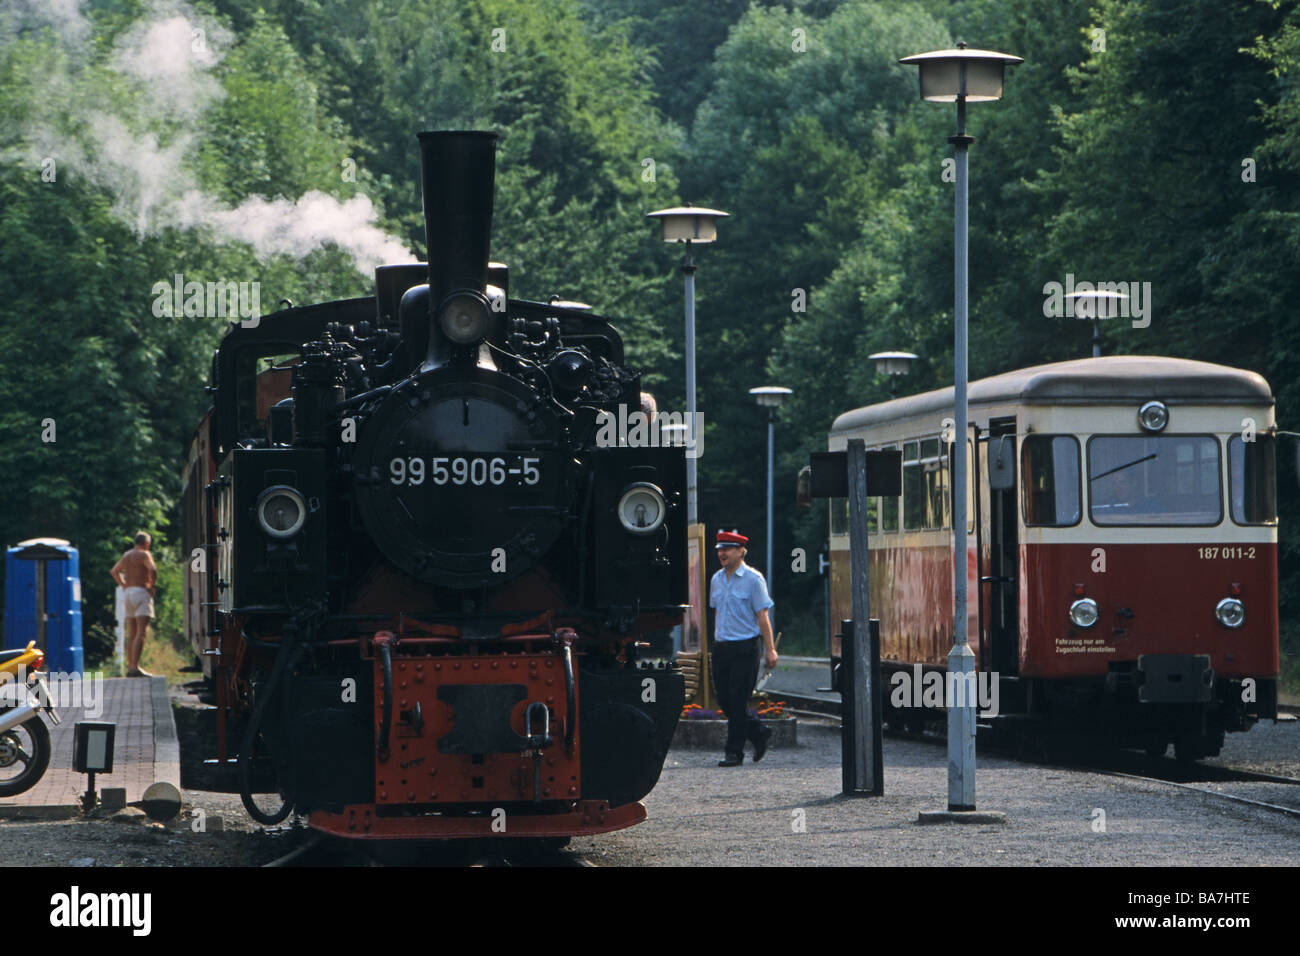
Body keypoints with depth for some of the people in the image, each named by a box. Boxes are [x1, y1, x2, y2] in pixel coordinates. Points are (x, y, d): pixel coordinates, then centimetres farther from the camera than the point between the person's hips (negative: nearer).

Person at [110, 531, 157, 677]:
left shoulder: (126, 555, 17)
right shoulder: (144, 554, -6)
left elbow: (114, 571, 30)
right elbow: (152, 569, -23)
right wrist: (152, 585, -9)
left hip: (128, 593, 8)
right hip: (141, 592, -8)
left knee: (132, 634, 12)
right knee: (141, 632, -14)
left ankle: (130, 666, 11)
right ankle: (135, 667, -25)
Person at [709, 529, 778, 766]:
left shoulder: (753, 579, -7)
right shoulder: (716, 579, 12)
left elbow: (762, 616, -9)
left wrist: (770, 649, -11)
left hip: (745, 648, -7)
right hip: (721, 647, 7)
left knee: (737, 701, -7)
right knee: (724, 700, 6)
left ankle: (734, 752, -1)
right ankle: (758, 733, 25)